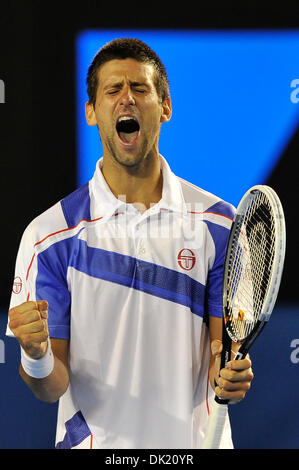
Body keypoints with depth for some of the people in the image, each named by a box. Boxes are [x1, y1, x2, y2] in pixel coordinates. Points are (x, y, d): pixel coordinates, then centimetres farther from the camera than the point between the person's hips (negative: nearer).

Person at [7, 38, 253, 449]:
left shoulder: (219, 223, -5)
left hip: (195, 441, 1)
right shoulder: (49, 235, -8)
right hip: (95, 442, -1)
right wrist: (37, 357, -29)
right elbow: (53, 387, -8)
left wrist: (230, 373, -25)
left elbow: (226, 346, -4)